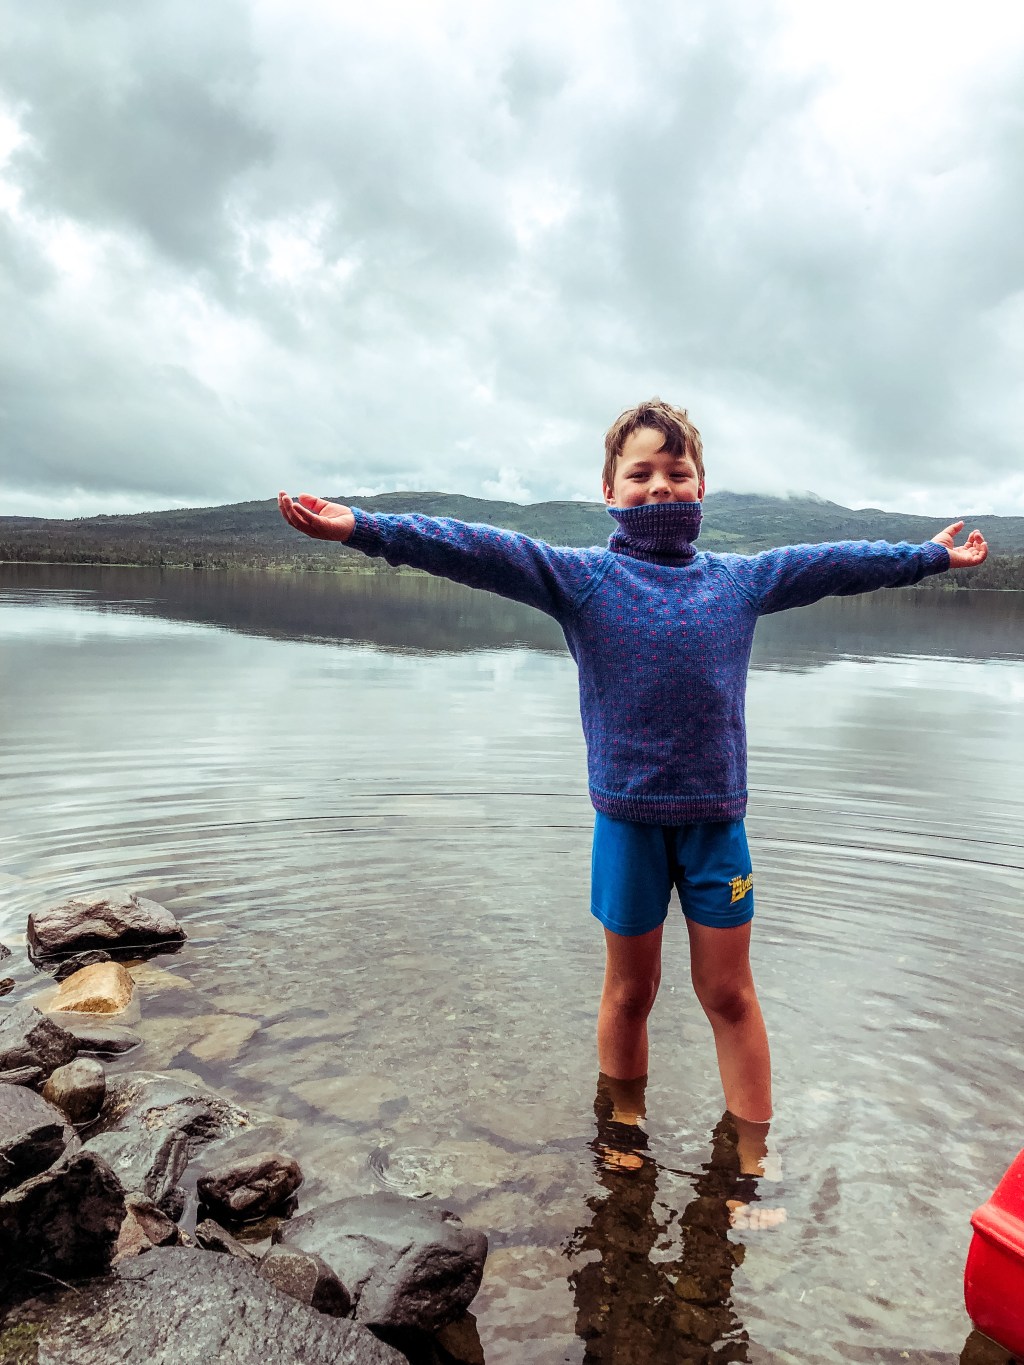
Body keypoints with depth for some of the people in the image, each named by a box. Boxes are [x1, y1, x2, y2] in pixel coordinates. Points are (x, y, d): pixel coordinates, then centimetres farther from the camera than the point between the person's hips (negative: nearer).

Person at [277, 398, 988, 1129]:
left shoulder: (742, 578, 7)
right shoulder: (581, 576, -3)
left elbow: (836, 562, 17)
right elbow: (478, 550, -13)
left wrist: (932, 554, 27)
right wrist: (367, 528, -23)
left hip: (717, 817, 2)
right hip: (628, 815, -2)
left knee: (730, 994, 13)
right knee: (630, 991, 14)